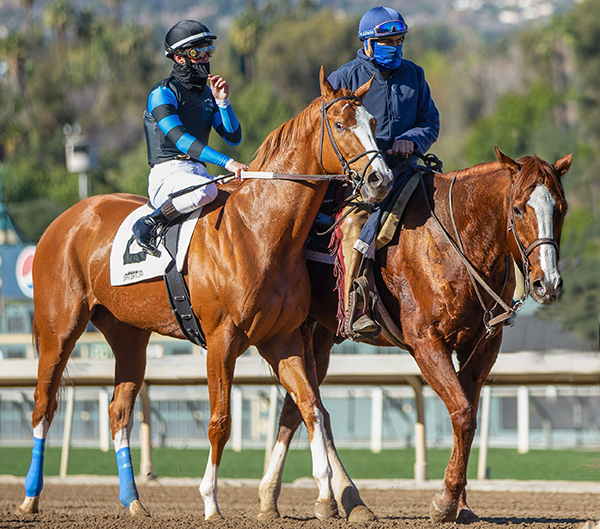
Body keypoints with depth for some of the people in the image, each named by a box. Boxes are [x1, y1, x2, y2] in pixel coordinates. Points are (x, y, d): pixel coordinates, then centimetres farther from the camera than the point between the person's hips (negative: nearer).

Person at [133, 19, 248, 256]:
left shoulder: (207, 93, 17)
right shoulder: (163, 92, -7)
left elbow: (234, 138, 13)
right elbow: (179, 139, -20)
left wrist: (222, 101, -3)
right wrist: (226, 162, -29)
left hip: (199, 173, 7)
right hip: (167, 175, -7)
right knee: (207, 189, -37)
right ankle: (149, 225, -21)